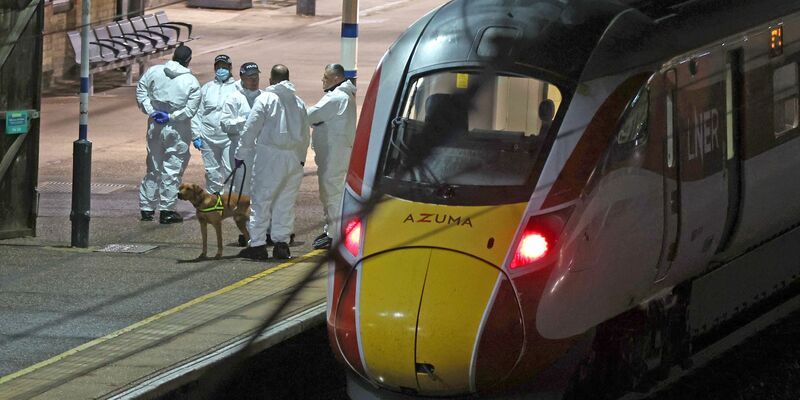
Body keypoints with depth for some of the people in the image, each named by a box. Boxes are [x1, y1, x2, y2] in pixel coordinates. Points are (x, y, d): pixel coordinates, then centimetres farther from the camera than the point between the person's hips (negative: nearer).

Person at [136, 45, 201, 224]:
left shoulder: (154, 71, -2)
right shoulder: (192, 82, -11)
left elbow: (141, 91, 1)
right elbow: (190, 110, -14)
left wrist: (150, 111, -2)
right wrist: (171, 117, -9)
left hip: (155, 127, 4)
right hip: (177, 132, -4)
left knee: (153, 167, 16)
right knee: (172, 169, 4)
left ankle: (147, 208, 21)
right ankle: (167, 210, 4)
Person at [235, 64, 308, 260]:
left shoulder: (265, 99, -6)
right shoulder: (298, 103, 11)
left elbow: (251, 128, -6)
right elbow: (305, 135, 14)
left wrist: (241, 154, 2)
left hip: (270, 157, -5)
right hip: (293, 159, 5)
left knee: (261, 200, -1)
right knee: (286, 202, 11)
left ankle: (257, 244, -4)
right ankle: (282, 242, 12)